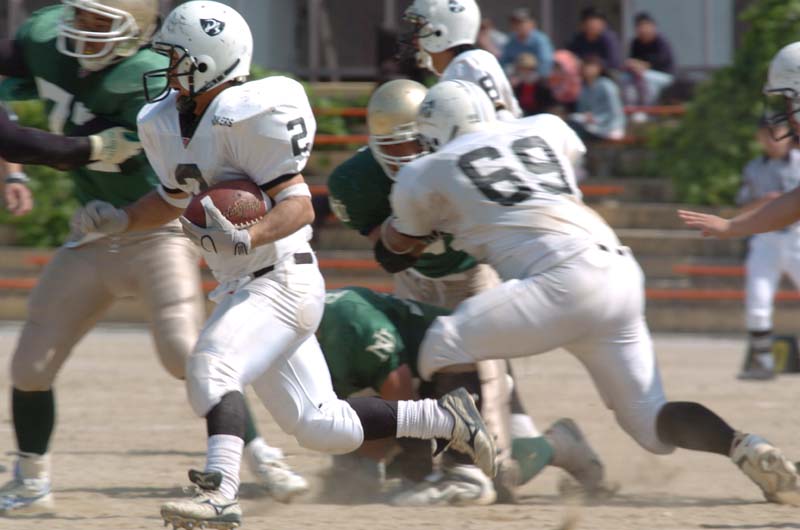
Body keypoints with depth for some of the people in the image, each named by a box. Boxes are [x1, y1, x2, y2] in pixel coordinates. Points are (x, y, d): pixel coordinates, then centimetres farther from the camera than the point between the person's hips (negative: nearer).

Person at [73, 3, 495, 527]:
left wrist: (246, 239, -39)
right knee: (320, 429, 11)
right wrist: (121, 221, 5)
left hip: (282, 282, -9)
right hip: (240, 287, 9)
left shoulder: (248, 116, -20)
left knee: (211, 367, -31)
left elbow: (299, 206, -22)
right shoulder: (163, 123, 6)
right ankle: (444, 419, 25)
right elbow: (175, 199, 22)